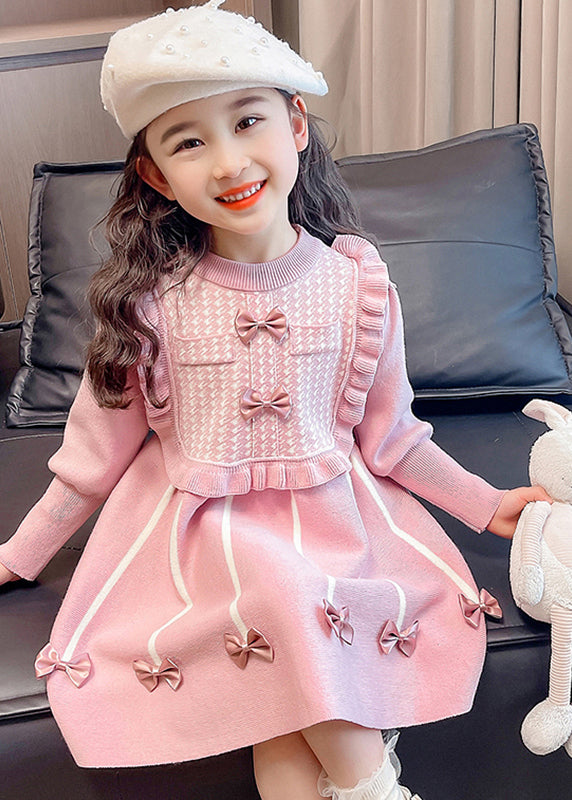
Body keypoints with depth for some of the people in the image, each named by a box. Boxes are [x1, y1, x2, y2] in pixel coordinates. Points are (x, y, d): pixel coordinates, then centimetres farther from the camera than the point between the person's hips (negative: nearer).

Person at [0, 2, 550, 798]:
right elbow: (99, 446, 3)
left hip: (334, 519, 2)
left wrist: (487, 504, 9)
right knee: (284, 594, -28)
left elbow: (387, 433, 7)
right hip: (199, 531, -1)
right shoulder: (150, 297, -9)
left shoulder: (357, 282, -6)